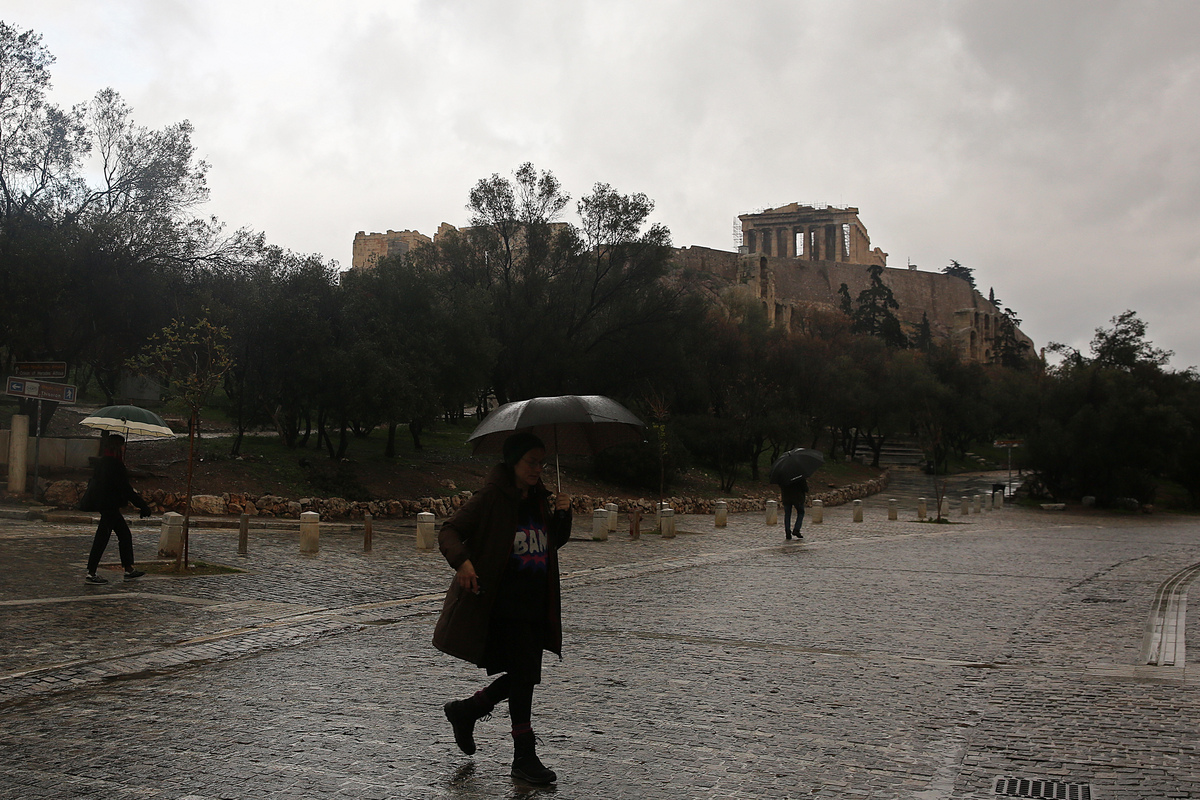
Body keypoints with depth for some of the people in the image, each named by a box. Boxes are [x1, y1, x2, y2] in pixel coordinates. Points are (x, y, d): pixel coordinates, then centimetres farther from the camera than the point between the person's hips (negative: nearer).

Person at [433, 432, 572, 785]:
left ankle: (465, 710, 33)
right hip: (504, 605, -7)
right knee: (524, 675, -6)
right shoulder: (491, 498, -10)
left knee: (524, 676, 11)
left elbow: (555, 542, 19)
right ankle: (524, 756, 7)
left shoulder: (539, 498, 10)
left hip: (536, 604, 7)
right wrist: (463, 561, -30)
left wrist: (563, 514, 0)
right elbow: (449, 532, -11)